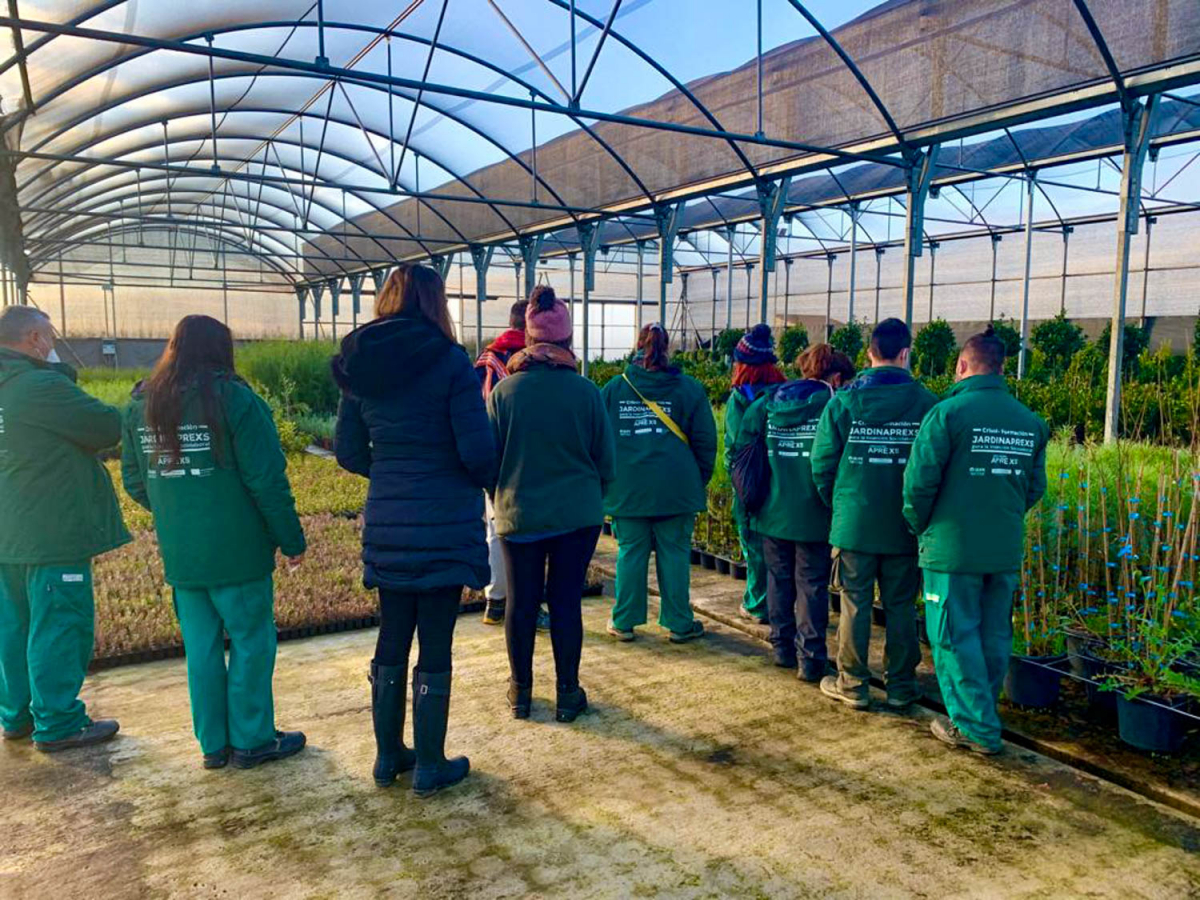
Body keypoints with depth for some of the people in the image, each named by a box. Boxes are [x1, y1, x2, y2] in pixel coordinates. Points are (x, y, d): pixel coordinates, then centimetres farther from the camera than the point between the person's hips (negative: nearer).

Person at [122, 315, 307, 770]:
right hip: (237, 551, -6)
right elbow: (267, 481, -14)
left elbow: (134, 481, 12)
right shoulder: (233, 399, -13)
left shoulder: (141, 404, 6)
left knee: (201, 648, 14)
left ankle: (213, 743, 24)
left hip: (178, 556, 6)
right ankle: (251, 741, 17)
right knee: (251, 642, 8)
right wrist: (292, 539, -6)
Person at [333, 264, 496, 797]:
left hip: (386, 527, 5)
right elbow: (478, 451, -15)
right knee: (435, 648, 6)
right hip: (444, 527, -5)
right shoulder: (449, 362, -12)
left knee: (392, 641, 18)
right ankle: (429, 767, 19)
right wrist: (487, 480, 5)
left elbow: (348, 452, 7)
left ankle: (388, 756, 31)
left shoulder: (359, 366, 4)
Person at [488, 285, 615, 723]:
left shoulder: (504, 391, -9)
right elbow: (606, 460, -1)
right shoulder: (585, 391, -9)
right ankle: (568, 694, 19)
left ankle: (521, 691, 26)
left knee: (521, 603, 12)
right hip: (577, 515, 0)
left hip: (519, 514, 0)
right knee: (566, 602, 9)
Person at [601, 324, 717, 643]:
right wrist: (700, 479, 11)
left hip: (627, 490, 1)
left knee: (630, 553, 9)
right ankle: (679, 623, 15)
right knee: (675, 554, 7)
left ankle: (624, 622, 16)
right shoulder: (689, 389, -2)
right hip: (676, 490, -1)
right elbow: (705, 441, -1)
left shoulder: (613, 388, 2)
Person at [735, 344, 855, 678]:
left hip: (773, 511, 4)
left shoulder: (766, 403, 4)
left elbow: (742, 447, 2)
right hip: (813, 514, -4)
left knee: (778, 579, 16)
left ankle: (782, 647, 27)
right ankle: (811, 658, 8)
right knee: (812, 585, 5)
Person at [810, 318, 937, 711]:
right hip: (904, 529, 1)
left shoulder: (843, 401, -6)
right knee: (900, 607, 12)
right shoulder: (926, 403, -6)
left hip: (853, 524, 0)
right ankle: (900, 685, 21)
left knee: (855, 605, 8)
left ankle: (852, 684, 17)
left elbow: (822, 462, -3)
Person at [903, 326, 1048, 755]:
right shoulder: (1030, 421, 6)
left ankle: (975, 727, 9)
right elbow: (1035, 488, 10)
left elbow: (919, 482, -15)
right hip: (1006, 551, 6)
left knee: (956, 637, 4)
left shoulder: (948, 413, -12)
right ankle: (979, 715, 28)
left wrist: (922, 527, 1)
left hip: (952, 549, -6)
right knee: (994, 636, 15)